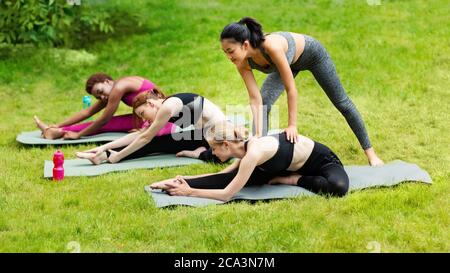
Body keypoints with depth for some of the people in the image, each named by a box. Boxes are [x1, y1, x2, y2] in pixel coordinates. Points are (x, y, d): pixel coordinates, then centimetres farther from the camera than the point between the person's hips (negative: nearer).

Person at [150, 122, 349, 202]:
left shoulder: (253, 153, -35)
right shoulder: (248, 147, -9)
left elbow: (226, 194, -31)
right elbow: (225, 174, 5)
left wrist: (190, 192, -23)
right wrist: (186, 180, -2)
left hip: (324, 162, -7)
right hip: (297, 164, 7)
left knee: (338, 188, -42)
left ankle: (294, 180, -19)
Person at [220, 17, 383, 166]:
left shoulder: (271, 46, -46)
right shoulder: (243, 63, -28)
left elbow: (290, 88, -40)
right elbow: (255, 99, -26)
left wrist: (292, 125, -35)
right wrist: (258, 135, -33)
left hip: (311, 52, -5)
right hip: (290, 61, 5)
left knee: (341, 102, 10)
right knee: (263, 104, -13)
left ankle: (369, 151, 24)